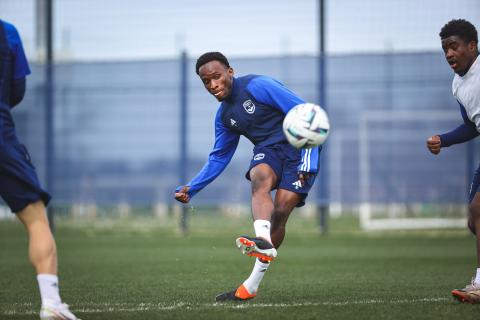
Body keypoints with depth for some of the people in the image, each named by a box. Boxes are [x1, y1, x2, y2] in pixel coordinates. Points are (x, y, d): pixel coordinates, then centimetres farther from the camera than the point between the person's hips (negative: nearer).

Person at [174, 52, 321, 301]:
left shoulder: (257, 86, -12)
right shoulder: (224, 116, 11)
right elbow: (219, 158, 23)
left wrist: (308, 161, -21)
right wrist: (191, 188, 12)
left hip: (297, 147, -5)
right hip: (268, 150, 5)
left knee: (280, 212, -17)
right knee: (259, 178, -31)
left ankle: (252, 285, -11)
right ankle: (263, 240, -55)